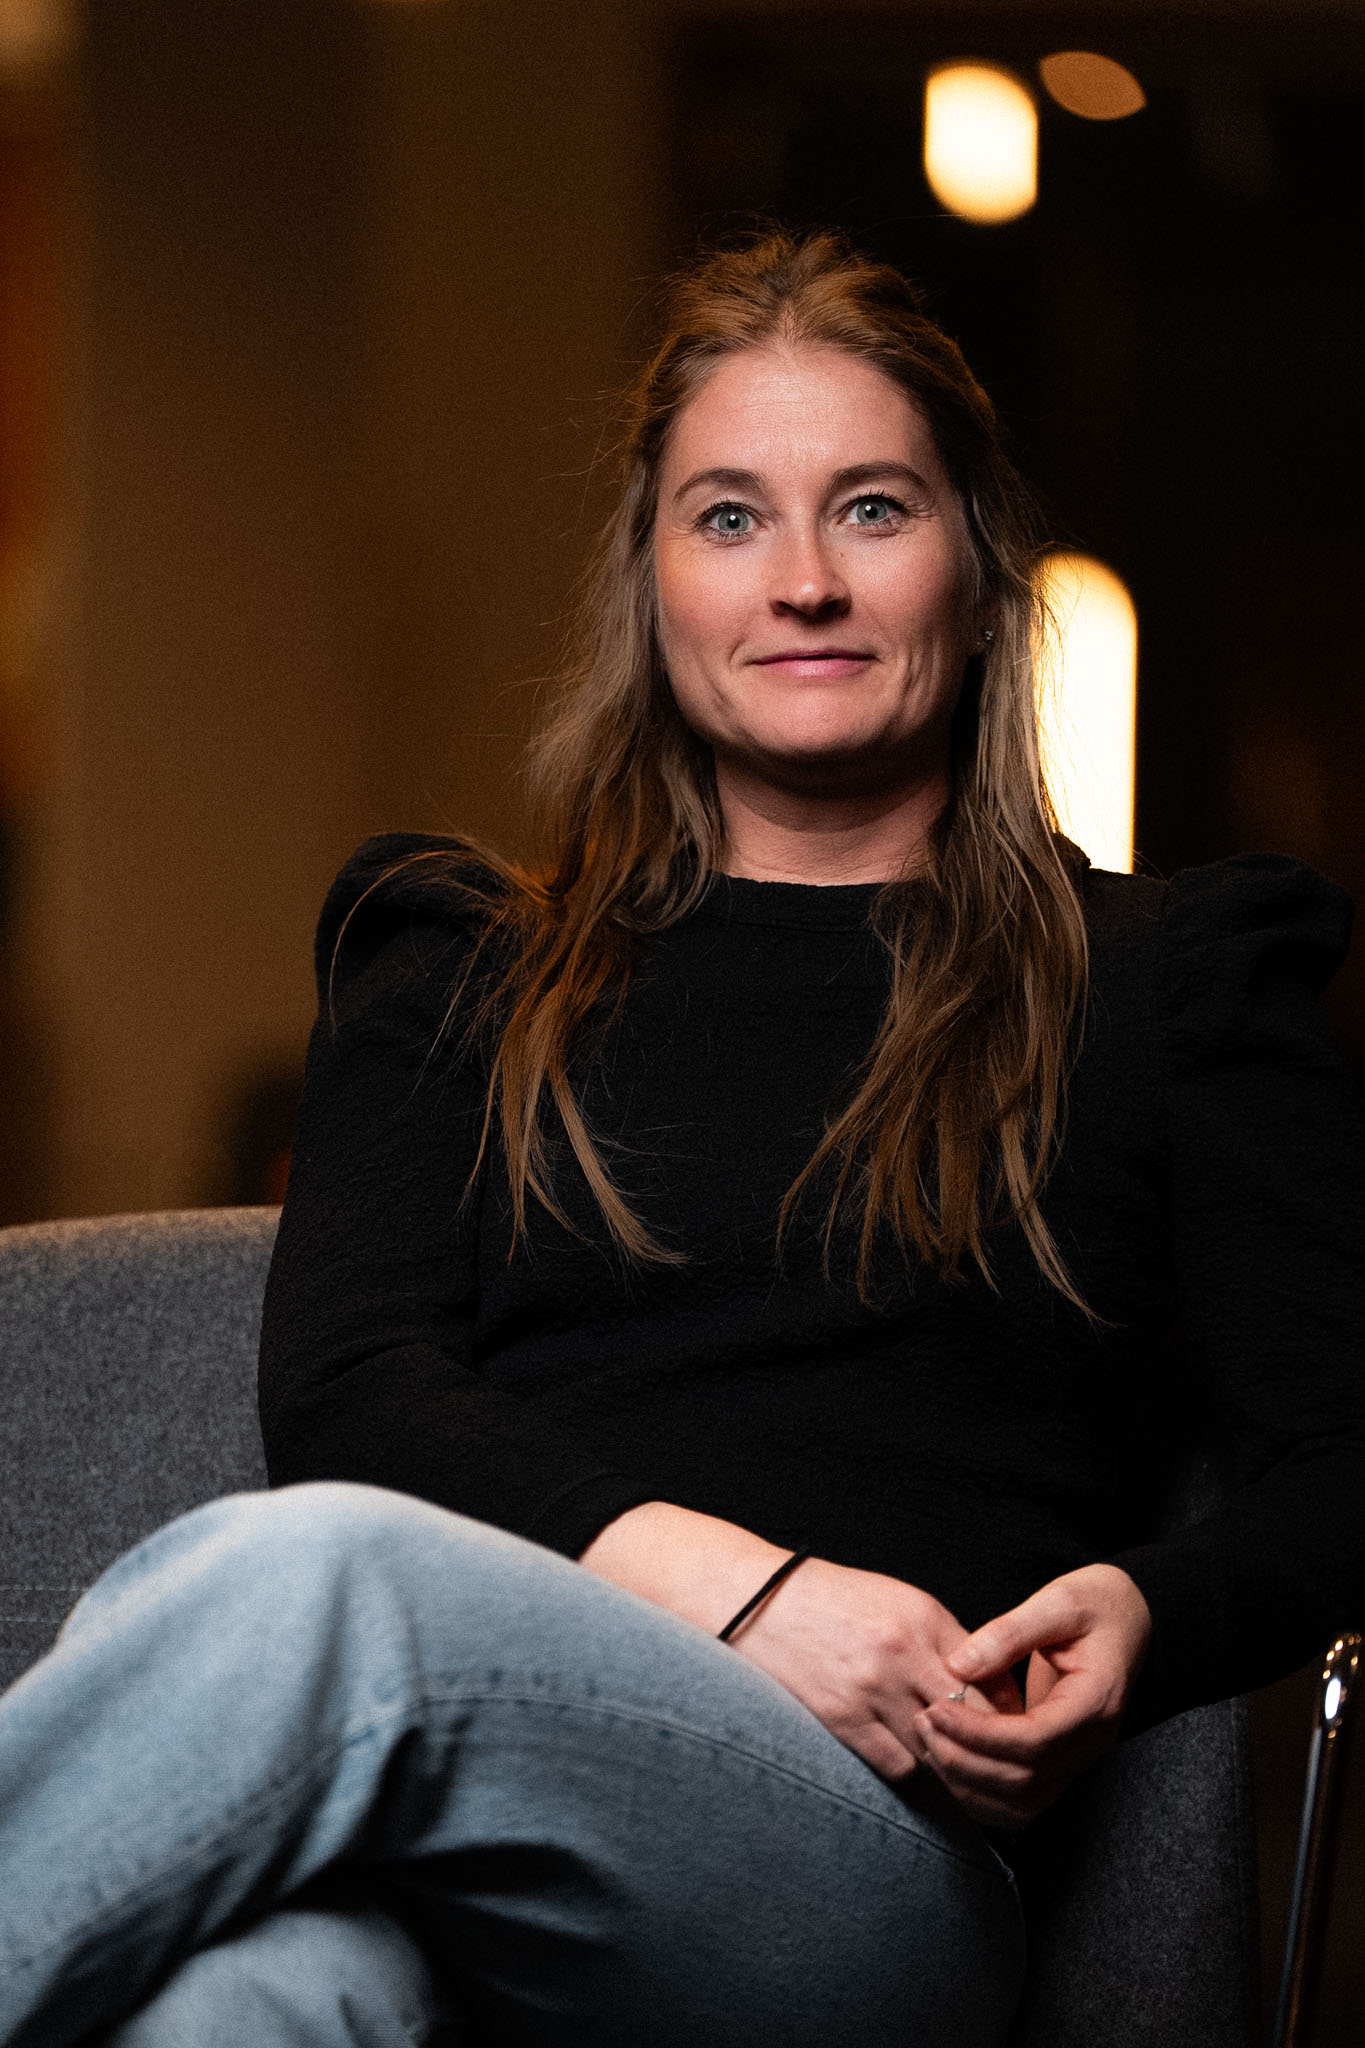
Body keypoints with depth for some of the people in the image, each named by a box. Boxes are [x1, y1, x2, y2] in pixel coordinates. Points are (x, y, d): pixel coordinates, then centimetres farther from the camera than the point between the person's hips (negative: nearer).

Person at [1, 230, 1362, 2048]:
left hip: (867, 1851, -2)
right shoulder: (456, 965, 27)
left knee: (309, 1580, -36)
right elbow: (339, 1397, 11)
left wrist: (1147, 1615, -9)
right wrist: (727, 1585, -8)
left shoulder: (1167, 982, 23)